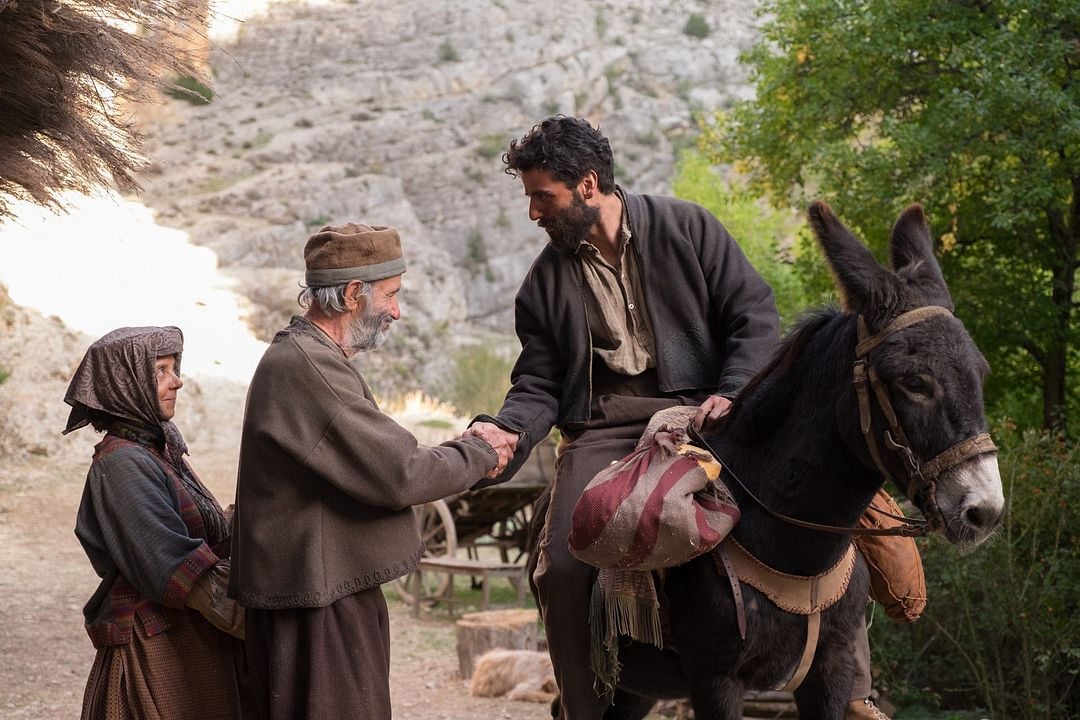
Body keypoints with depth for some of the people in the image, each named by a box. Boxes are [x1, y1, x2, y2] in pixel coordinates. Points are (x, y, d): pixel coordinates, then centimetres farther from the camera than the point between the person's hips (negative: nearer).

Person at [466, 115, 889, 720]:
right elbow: (540, 386, 11)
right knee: (563, 568, -19)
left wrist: (732, 394, -16)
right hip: (601, 426, 3)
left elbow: (755, 316, 2)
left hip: (699, 407, -2)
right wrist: (508, 431, -12)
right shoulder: (546, 282, 12)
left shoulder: (687, 228, 4)